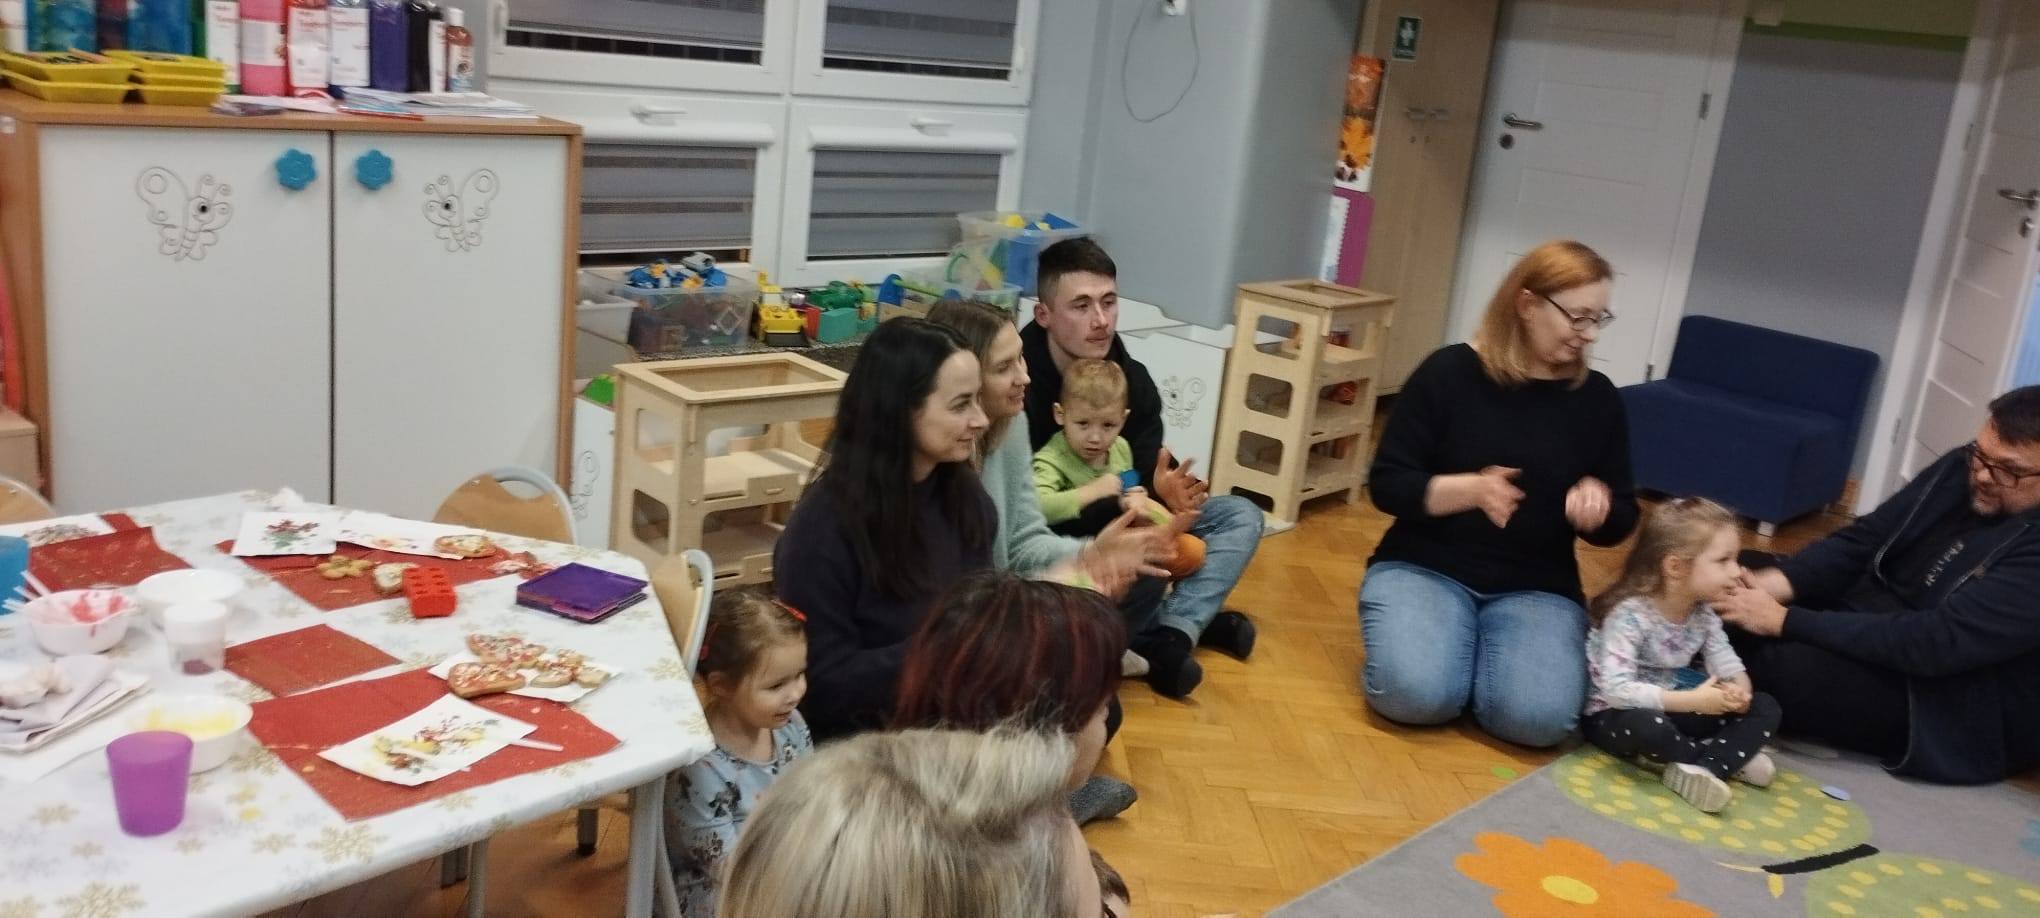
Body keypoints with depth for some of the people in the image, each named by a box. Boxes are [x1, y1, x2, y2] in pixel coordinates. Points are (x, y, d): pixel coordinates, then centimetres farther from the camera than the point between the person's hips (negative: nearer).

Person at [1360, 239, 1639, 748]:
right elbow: (1387, 484, -7)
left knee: (1538, 716, -26)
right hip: (1425, 566, -2)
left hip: (1537, 588, 2)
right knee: (1415, 695, -29)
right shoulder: (1449, 372, -5)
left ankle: (1476, 656, 7)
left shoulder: (1597, 397, 4)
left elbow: (1620, 522, 10)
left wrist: (1597, 502, -15)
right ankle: (1444, 648, 5)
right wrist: (1471, 489, -25)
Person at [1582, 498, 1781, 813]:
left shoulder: (1703, 612, -3)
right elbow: (1617, 690, -35)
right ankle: (1731, 757, -13)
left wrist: (1739, 690, -25)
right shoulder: (1630, 615, -27)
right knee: (1647, 726, -41)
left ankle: (1701, 769, -23)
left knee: (1764, 708, -2)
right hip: (1611, 715, -7)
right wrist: (1693, 700, -37)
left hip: (1666, 708, 8)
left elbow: (1728, 663, 0)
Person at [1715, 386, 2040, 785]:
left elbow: (1936, 644, -32)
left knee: (1785, 665, -30)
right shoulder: (1960, 469, -2)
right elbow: (1862, 540, -1)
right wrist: (1769, 584, -20)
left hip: (1952, 705, -8)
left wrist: (1786, 620, -31)